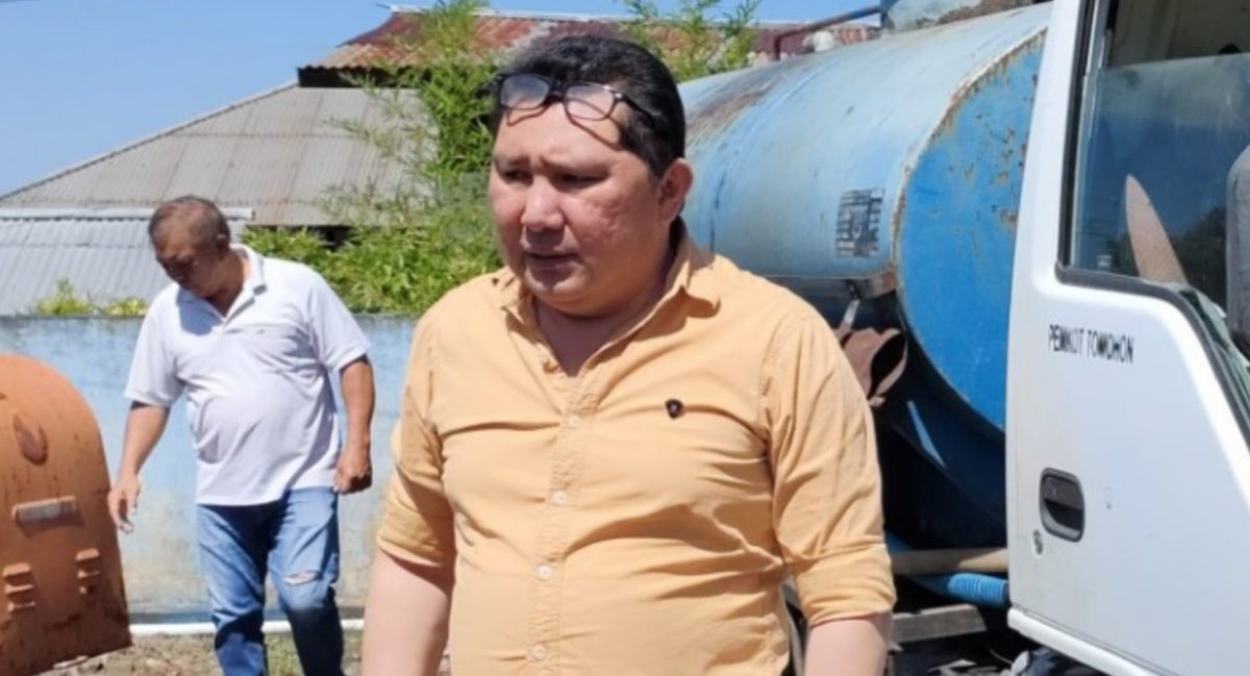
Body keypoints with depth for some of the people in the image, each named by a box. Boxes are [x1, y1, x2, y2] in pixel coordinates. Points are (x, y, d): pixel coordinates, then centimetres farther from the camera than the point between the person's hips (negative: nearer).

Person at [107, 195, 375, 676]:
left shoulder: (298, 286, -7)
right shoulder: (166, 313, 3)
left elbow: (352, 363, -5)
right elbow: (150, 400, 10)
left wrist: (357, 444, -13)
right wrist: (129, 471, -2)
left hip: (303, 481, -4)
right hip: (221, 494, 4)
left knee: (305, 599, -12)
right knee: (233, 614, 9)